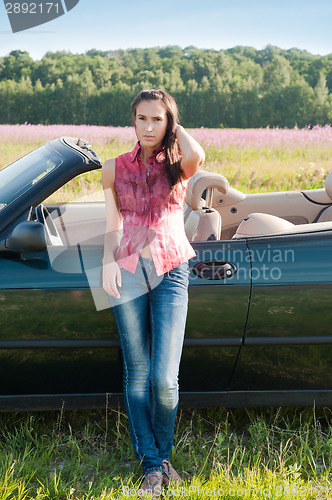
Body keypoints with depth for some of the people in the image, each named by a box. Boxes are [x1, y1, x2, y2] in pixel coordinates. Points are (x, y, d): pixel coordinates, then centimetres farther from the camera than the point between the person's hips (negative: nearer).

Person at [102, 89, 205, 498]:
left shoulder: (177, 165, 3)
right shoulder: (115, 168, 9)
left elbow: (196, 155, -22)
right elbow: (112, 224, 12)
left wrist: (176, 127, -3)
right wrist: (108, 260, -5)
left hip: (171, 272, -2)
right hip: (128, 272, 2)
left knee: (164, 377, -8)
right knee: (137, 372, 5)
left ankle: (162, 453, 18)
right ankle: (151, 464, 17)